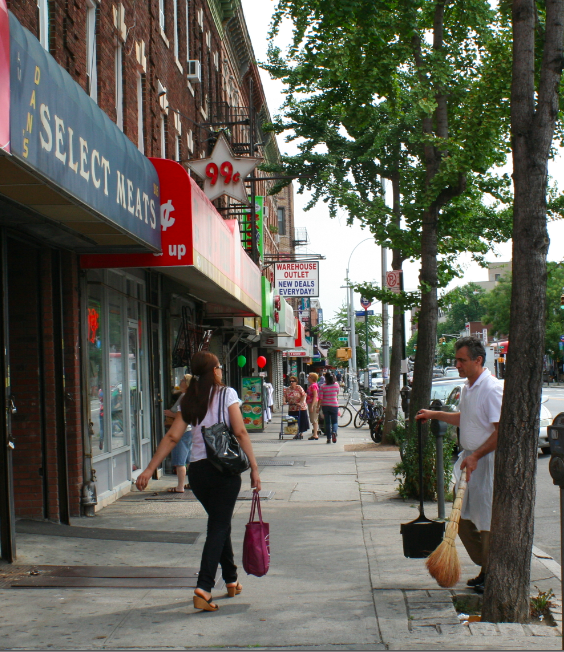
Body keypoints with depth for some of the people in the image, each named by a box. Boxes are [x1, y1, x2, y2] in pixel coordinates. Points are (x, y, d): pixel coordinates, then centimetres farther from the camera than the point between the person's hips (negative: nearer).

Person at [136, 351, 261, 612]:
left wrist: (150, 469, 2)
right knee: (219, 527, -2)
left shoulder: (188, 400, 8)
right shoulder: (226, 394, -3)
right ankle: (203, 587, -16)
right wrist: (254, 468, -9)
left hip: (197, 470, 4)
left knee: (220, 523, 21)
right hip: (224, 468, -4)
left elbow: (172, 437, 1)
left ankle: (231, 581, 30)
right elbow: (240, 432, -11)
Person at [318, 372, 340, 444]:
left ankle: (328, 438, 8)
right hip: (334, 405, 0)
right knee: (335, 422, 7)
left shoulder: (322, 387, -8)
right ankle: (334, 432, -23)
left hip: (325, 406, 0)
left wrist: (318, 407, -3)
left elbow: (320, 398, -10)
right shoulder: (336, 385, -3)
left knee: (327, 422, 9)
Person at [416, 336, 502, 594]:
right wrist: (434, 415, 25)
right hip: (470, 459, 9)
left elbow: (502, 430, -22)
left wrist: (476, 456, -23)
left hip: (488, 461, -9)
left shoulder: (492, 389, -17)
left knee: (488, 522, -3)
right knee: (463, 519, 12)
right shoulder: (468, 387, 11)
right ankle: (486, 569, 25)